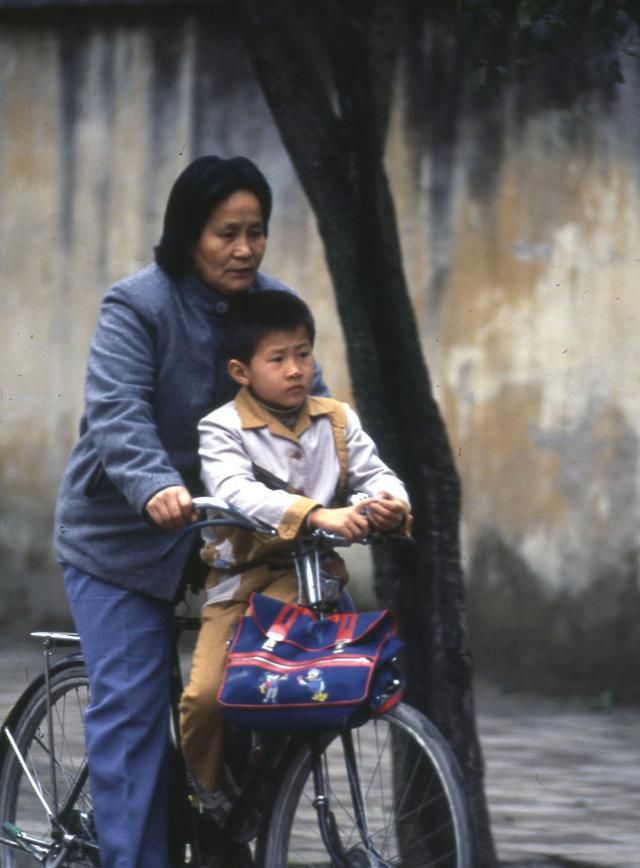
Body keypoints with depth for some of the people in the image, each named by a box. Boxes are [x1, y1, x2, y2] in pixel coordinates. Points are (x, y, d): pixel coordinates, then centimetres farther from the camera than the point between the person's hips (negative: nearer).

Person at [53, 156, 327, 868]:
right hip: (121, 535, -5)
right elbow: (116, 413, -28)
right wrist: (155, 488, -47)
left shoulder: (273, 306, 0)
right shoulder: (137, 307, -16)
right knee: (132, 703, -10)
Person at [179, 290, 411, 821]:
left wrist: (389, 503, -28)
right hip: (240, 574, -2)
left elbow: (373, 474, -1)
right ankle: (207, 789, 7)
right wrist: (318, 515, -38)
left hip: (310, 575, 2)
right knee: (206, 695, -20)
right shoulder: (223, 429, -5)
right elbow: (236, 492, -23)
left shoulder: (337, 421, 9)